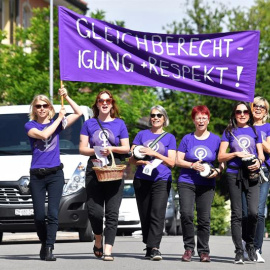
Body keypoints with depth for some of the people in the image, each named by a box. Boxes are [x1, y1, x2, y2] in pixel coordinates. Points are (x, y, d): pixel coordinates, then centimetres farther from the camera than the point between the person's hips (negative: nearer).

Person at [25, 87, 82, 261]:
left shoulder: (56, 123, 10)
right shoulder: (30, 126, 4)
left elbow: (79, 113, 6)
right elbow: (43, 134, -15)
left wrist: (66, 97, -1)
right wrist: (59, 118, -7)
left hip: (55, 174, 0)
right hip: (36, 175, 0)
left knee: (53, 213, -12)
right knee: (39, 216, 1)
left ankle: (49, 249, -15)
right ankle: (45, 244, 22)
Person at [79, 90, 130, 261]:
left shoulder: (119, 123, 10)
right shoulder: (89, 124, 11)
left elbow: (126, 148, 8)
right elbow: (82, 148, 6)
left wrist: (112, 149, -9)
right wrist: (95, 151, -13)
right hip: (94, 169, 0)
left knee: (112, 212, -7)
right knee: (94, 211, -7)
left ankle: (108, 250, -9)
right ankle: (98, 241, 20)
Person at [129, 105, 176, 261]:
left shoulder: (170, 138, 10)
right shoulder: (142, 135, 13)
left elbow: (171, 162, 1)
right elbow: (132, 159, 8)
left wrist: (154, 154, -11)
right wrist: (144, 162, -12)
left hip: (162, 180, -2)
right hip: (142, 180, 2)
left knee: (158, 214, -17)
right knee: (145, 216, 3)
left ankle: (154, 247, -24)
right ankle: (149, 247, 14)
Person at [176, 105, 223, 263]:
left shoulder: (215, 140, 8)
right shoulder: (187, 139, 7)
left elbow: (222, 162, 12)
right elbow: (178, 160, 5)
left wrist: (217, 171, -9)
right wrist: (192, 165, -12)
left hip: (207, 184, 1)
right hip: (187, 182, -1)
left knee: (204, 218, -2)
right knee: (186, 214, -16)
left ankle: (204, 251, 9)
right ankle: (189, 248, -3)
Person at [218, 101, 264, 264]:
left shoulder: (254, 131, 15)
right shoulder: (229, 132, 12)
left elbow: (261, 154, 13)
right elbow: (221, 157, 7)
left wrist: (259, 162, -9)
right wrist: (236, 154, -9)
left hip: (252, 175, 0)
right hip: (234, 175, 0)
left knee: (254, 212, -15)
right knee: (237, 214, -2)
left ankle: (250, 244, 7)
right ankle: (239, 251, 0)